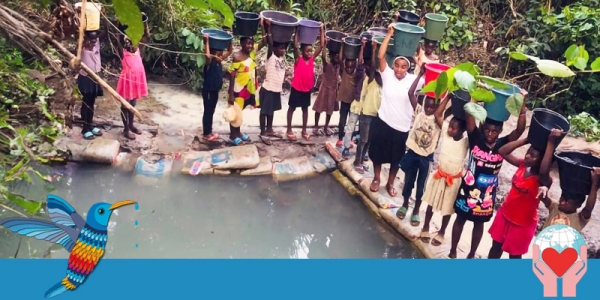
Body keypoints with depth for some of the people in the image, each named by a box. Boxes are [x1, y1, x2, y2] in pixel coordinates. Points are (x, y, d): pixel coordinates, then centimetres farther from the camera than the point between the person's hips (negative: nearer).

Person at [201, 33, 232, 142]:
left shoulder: (219, 62, 3)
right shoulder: (209, 63, -19)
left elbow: (229, 51, 10)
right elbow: (207, 55, -43)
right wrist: (207, 41, -39)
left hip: (215, 91, 8)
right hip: (208, 91, -8)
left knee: (211, 112, 17)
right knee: (207, 112, 2)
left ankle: (209, 132, 29)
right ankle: (206, 134, 12)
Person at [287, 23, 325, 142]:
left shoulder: (312, 58, -3)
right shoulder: (298, 58, -14)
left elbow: (321, 45, -5)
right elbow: (295, 45, -29)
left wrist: (321, 30, -11)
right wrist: (297, 30, -30)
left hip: (307, 89, 5)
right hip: (297, 88, -4)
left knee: (305, 109, 14)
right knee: (292, 108, 10)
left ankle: (304, 130, 25)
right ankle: (289, 130, 20)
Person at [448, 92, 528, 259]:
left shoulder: (502, 145, -9)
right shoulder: (475, 139, -12)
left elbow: (520, 130, -21)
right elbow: (470, 116, -24)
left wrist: (522, 104, -29)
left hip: (486, 194, 1)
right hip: (468, 189, -1)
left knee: (479, 224, 17)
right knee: (460, 220, 15)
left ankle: (471, 255, 35)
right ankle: (452, 252, 32)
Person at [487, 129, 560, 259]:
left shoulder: (542, 179, -27)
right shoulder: (522, 165, -10)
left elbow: (544, 170, -51)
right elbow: (503, 151, -12)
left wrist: (551, 142, -49)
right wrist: (526, 140, -21)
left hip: (523, 223, -6)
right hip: (505, 214, 6)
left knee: (514, 254, 15)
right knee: (496, 246, 24)